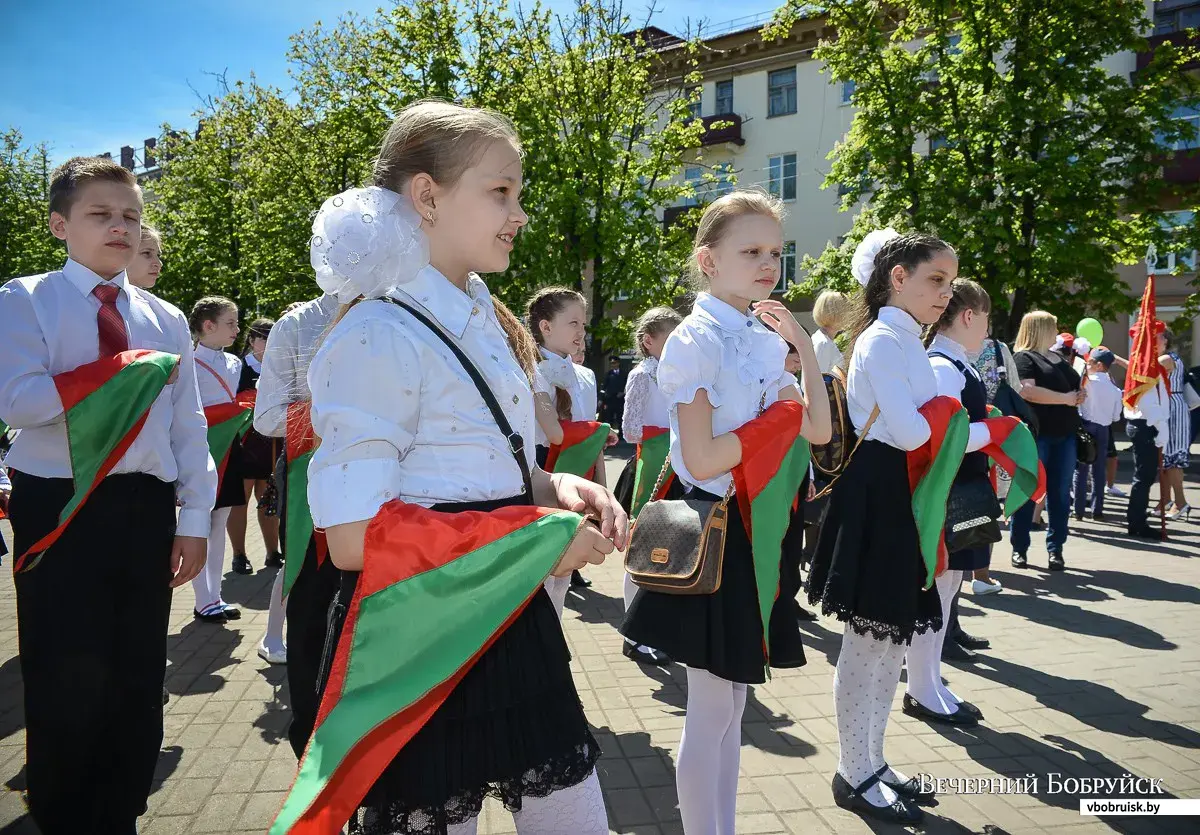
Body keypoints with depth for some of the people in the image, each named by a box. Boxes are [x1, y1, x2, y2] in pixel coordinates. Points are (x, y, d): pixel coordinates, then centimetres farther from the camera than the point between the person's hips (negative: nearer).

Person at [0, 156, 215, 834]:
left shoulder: (166, 318, 12)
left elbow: (188, 423, 9)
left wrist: (194, 519, 4)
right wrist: (127, 369, -13)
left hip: (145, 508, 4)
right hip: (59, 507, -4)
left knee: (139, 680, 11)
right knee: (69, 683, 0)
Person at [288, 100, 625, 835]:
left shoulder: (484, 322, 9)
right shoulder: (380, 337, -18)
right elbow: (356, 536, -22)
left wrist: (554, 490, -4)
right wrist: (534, 541, -20)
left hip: (512, 632, 8)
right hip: (418, 650, -8)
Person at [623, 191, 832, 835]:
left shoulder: (765, 340, 9)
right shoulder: (697, 340, -15)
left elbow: (819, 431, 3)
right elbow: (701, 461, -23)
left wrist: (804, 347, -2)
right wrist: (775, 421, -13)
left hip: (755, 527, 8)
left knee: (731, 706, 18)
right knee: (712, 713, 4)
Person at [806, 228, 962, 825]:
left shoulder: (908, 343, 16)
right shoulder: (882, 340, -14)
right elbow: (910, 432, -23)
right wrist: (969, 429, -6)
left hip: (903, 497, 10)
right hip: (877, 498, -10)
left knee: (891, 641, 16)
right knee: (868, 643, 2)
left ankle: (872, 761, 30)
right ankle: (854, 775, 17)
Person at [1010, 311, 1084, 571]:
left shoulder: (1057, 357, 18)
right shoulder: (1023, 357, -5)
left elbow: (1077, 386, 27)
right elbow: (1028, 391, -20)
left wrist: (1081, 393, 3)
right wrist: (1065, 398, -15)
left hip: (1065, 434, 7)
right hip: (1036, 435, -7)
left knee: (1060, 494, 6)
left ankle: (1055, 549, 14)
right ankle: (1019, 548, 8)